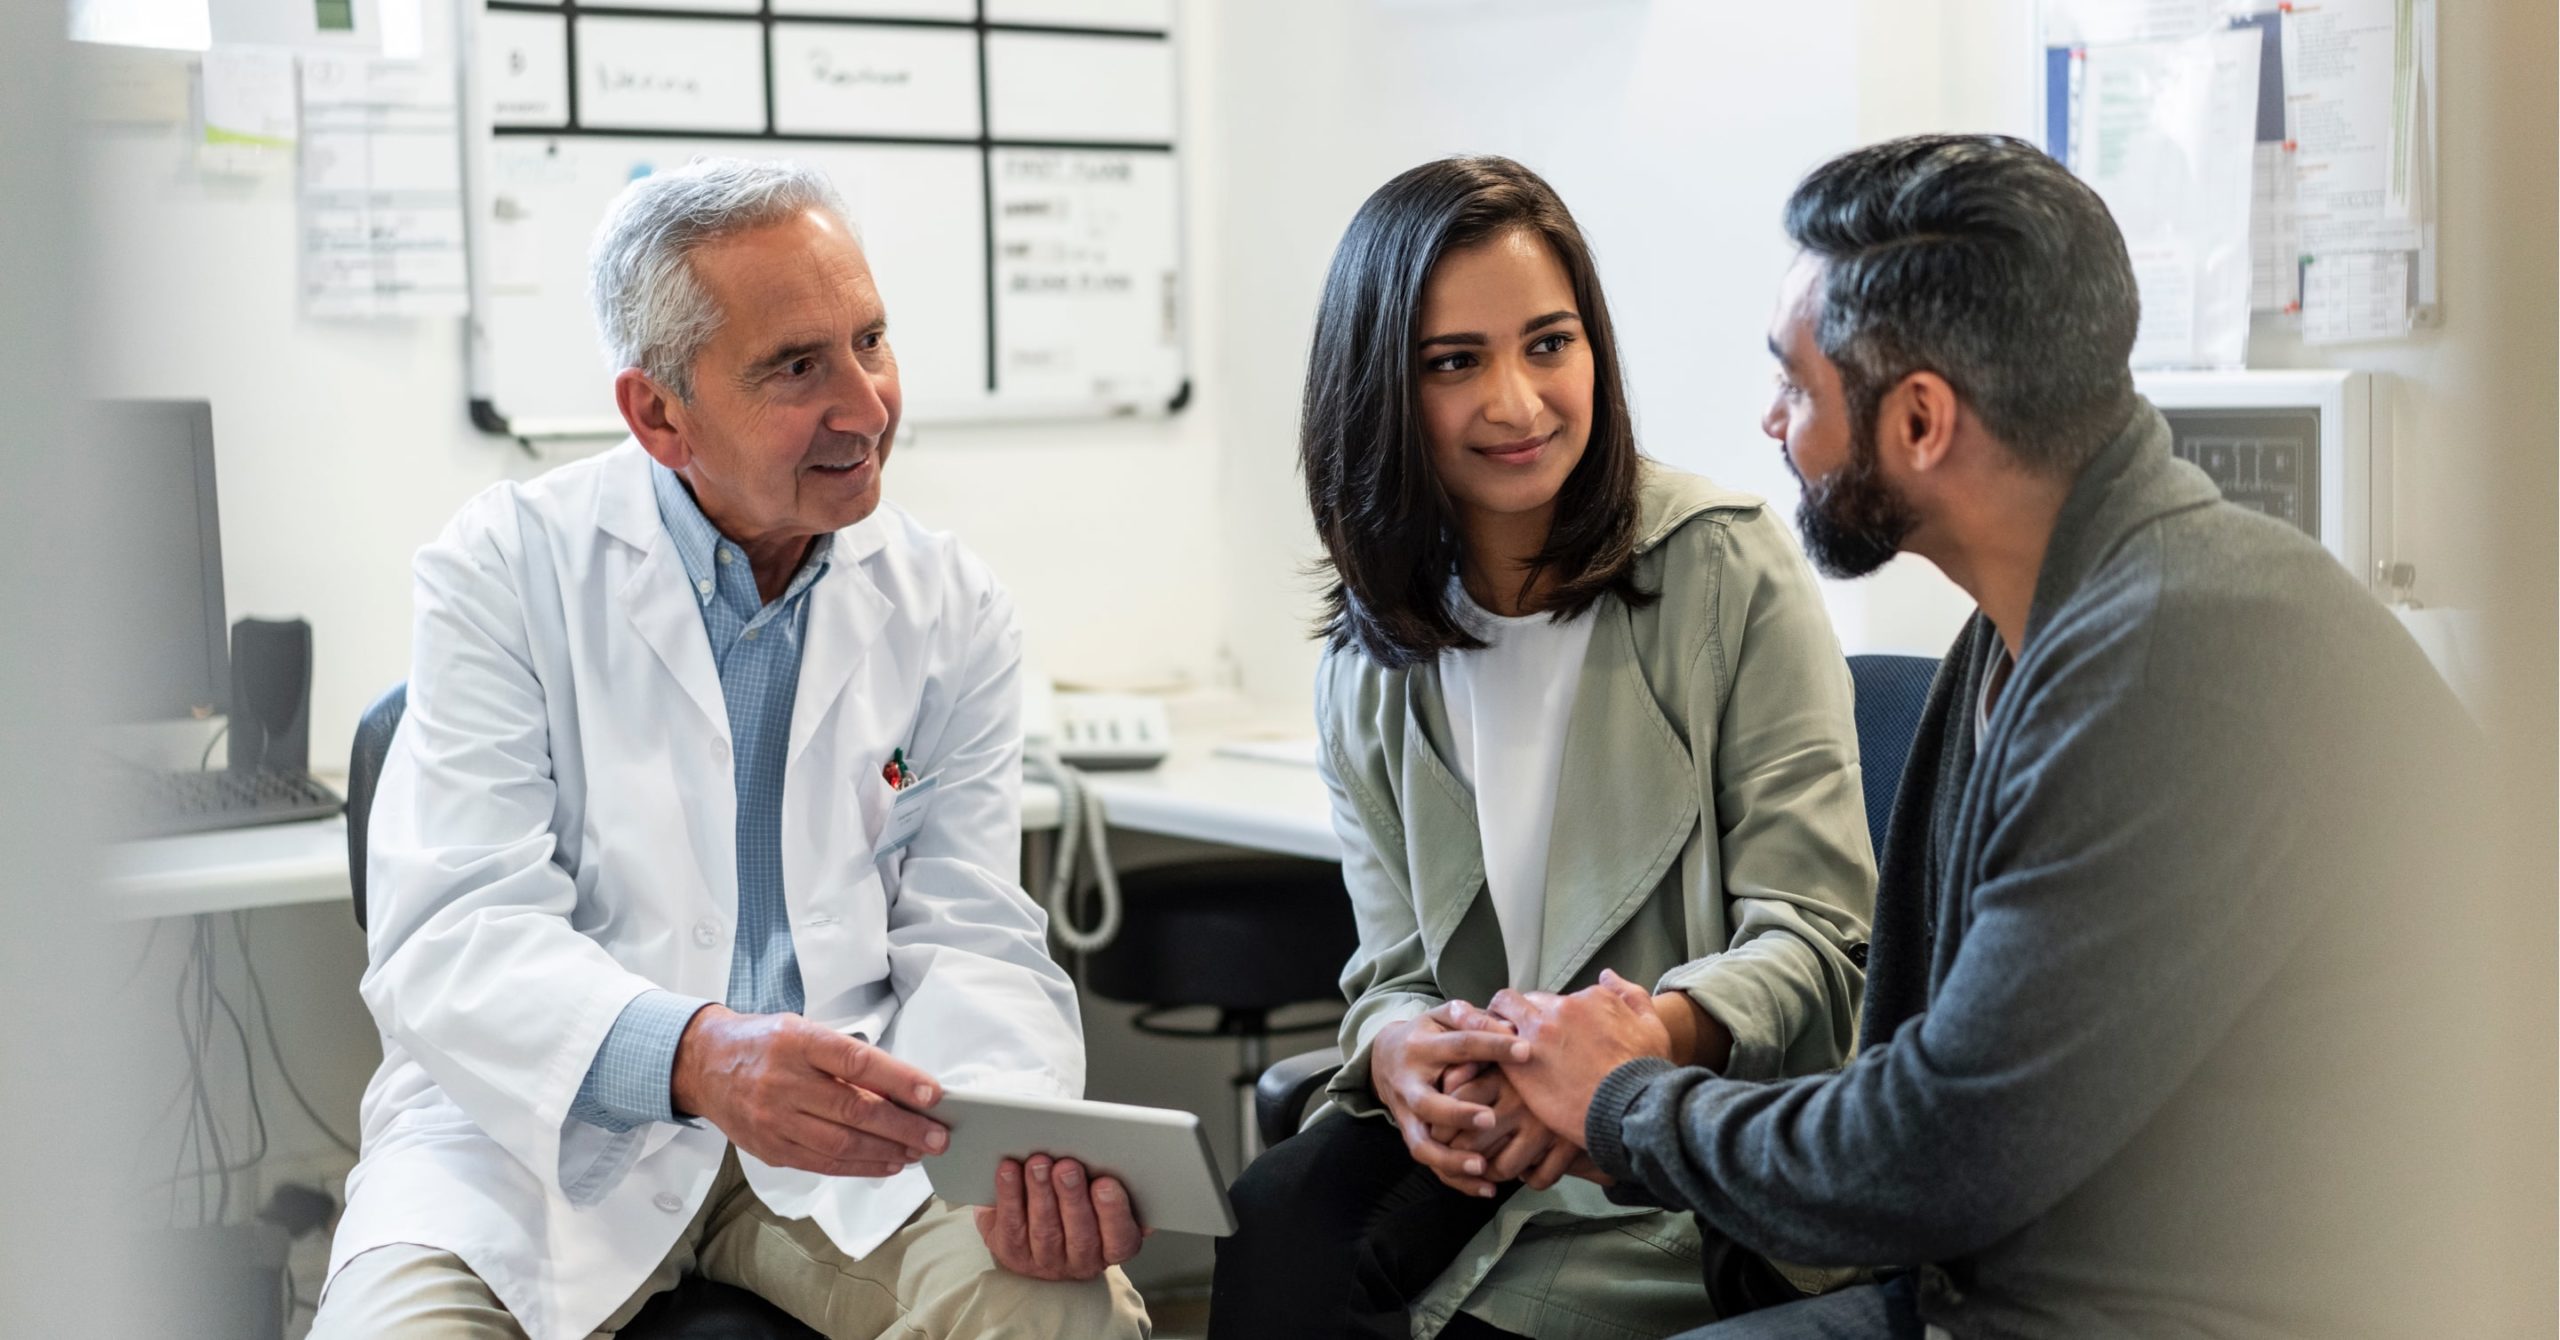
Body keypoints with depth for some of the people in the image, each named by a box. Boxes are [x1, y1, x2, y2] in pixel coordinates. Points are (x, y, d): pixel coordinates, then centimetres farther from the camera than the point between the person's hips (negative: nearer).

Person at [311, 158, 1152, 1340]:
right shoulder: (506, 569, -3)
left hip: (849, 1131, 2)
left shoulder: (953, 613, 6)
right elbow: (453, 931, -13)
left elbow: (966, 934, 2)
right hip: (544, 1121, -2)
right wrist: (692, 1057, -35)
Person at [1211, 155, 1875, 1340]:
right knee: (1274, 1230, -27)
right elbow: (1396, 965, 8)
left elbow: (1816, 941, -8)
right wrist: (1400, 1053, -17)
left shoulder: (1728, 570, -4)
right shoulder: (1370, 658, 9)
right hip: (1473, 1150, 4)